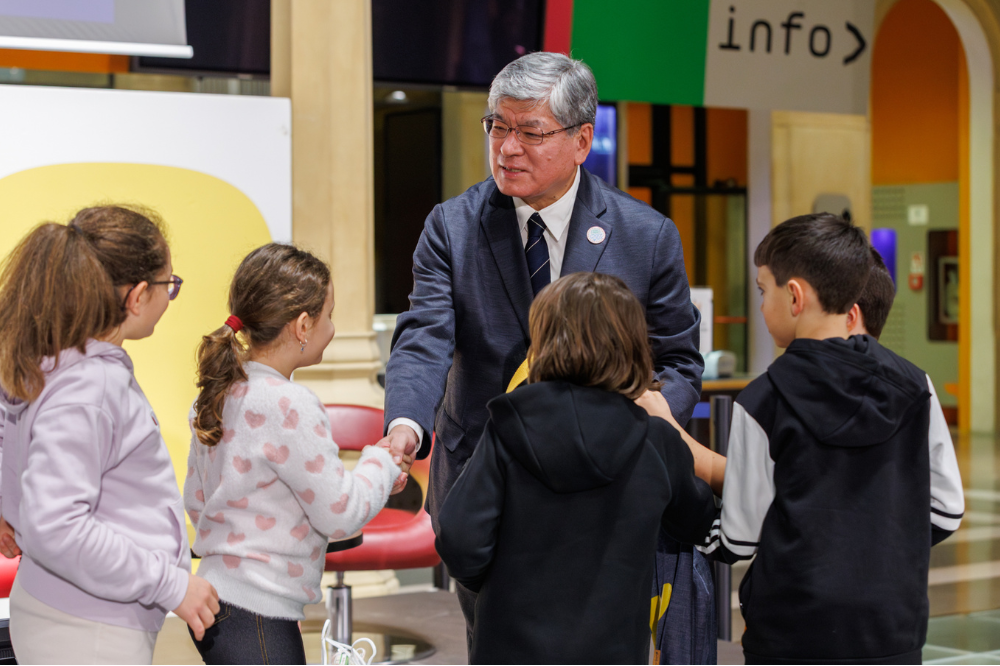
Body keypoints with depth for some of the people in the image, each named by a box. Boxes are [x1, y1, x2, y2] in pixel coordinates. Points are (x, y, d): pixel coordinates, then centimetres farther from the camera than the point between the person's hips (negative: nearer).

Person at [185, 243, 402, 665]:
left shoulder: (219, 394, 7)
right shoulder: (288, 406, -20)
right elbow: (341, 515, -16)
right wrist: (381, 462, 2)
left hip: (218, 598, 10)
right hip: (256, 619, -10)